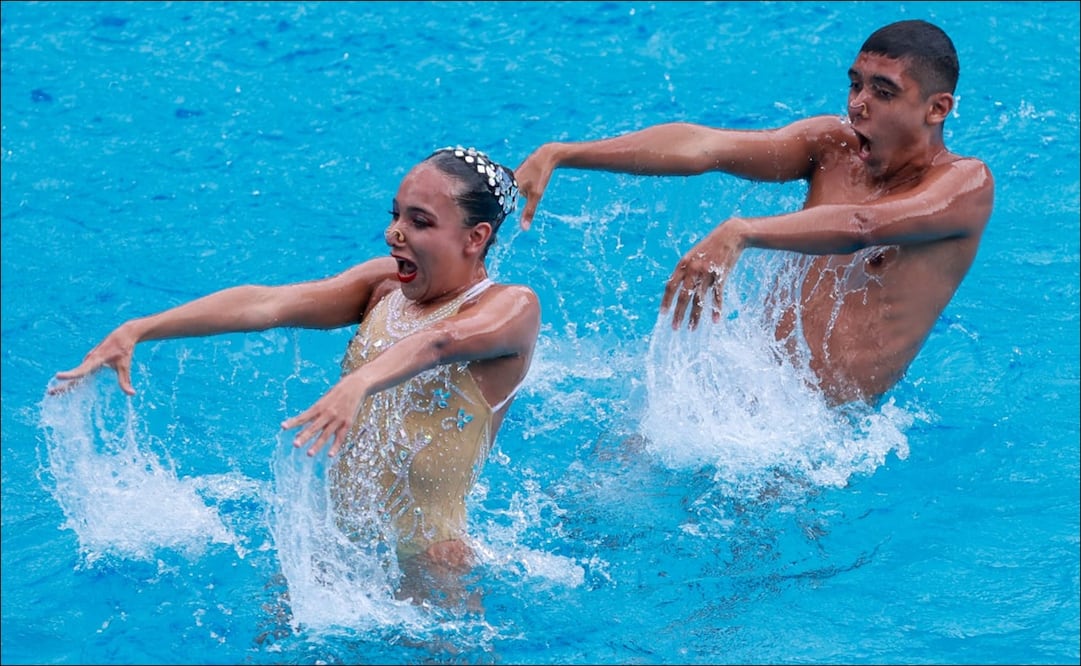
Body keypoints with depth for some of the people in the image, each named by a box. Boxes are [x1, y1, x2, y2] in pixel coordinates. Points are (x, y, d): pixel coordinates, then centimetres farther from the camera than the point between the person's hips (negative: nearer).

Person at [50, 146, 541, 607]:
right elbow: (265, 303, -6)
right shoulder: (384, 284, 7)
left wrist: (357, 385, -53)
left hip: (423, 569, -5)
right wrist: (135, 331, -17)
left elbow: (438, 341, -33)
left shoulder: (512, 307, -11)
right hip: (334, 544, 5)